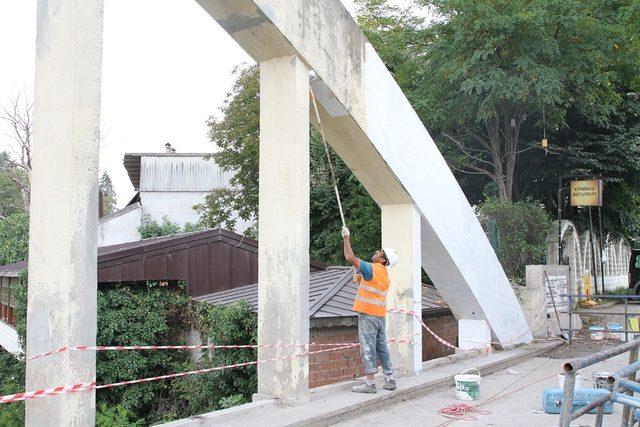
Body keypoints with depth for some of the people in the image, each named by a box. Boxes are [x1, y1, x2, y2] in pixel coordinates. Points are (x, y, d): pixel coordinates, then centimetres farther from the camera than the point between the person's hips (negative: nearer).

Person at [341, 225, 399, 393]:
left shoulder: (372, 269, -14)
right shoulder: (385, 275, 13)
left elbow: (350, 257, -16)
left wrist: (346, 237, -5)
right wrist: (361, 279, 23)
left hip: (368, 315, -8)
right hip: (381, 316, 9)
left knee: (368, 349, -5)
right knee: (382, 348, 14)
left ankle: (369, 384, -4)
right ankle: (390, 380, 19)